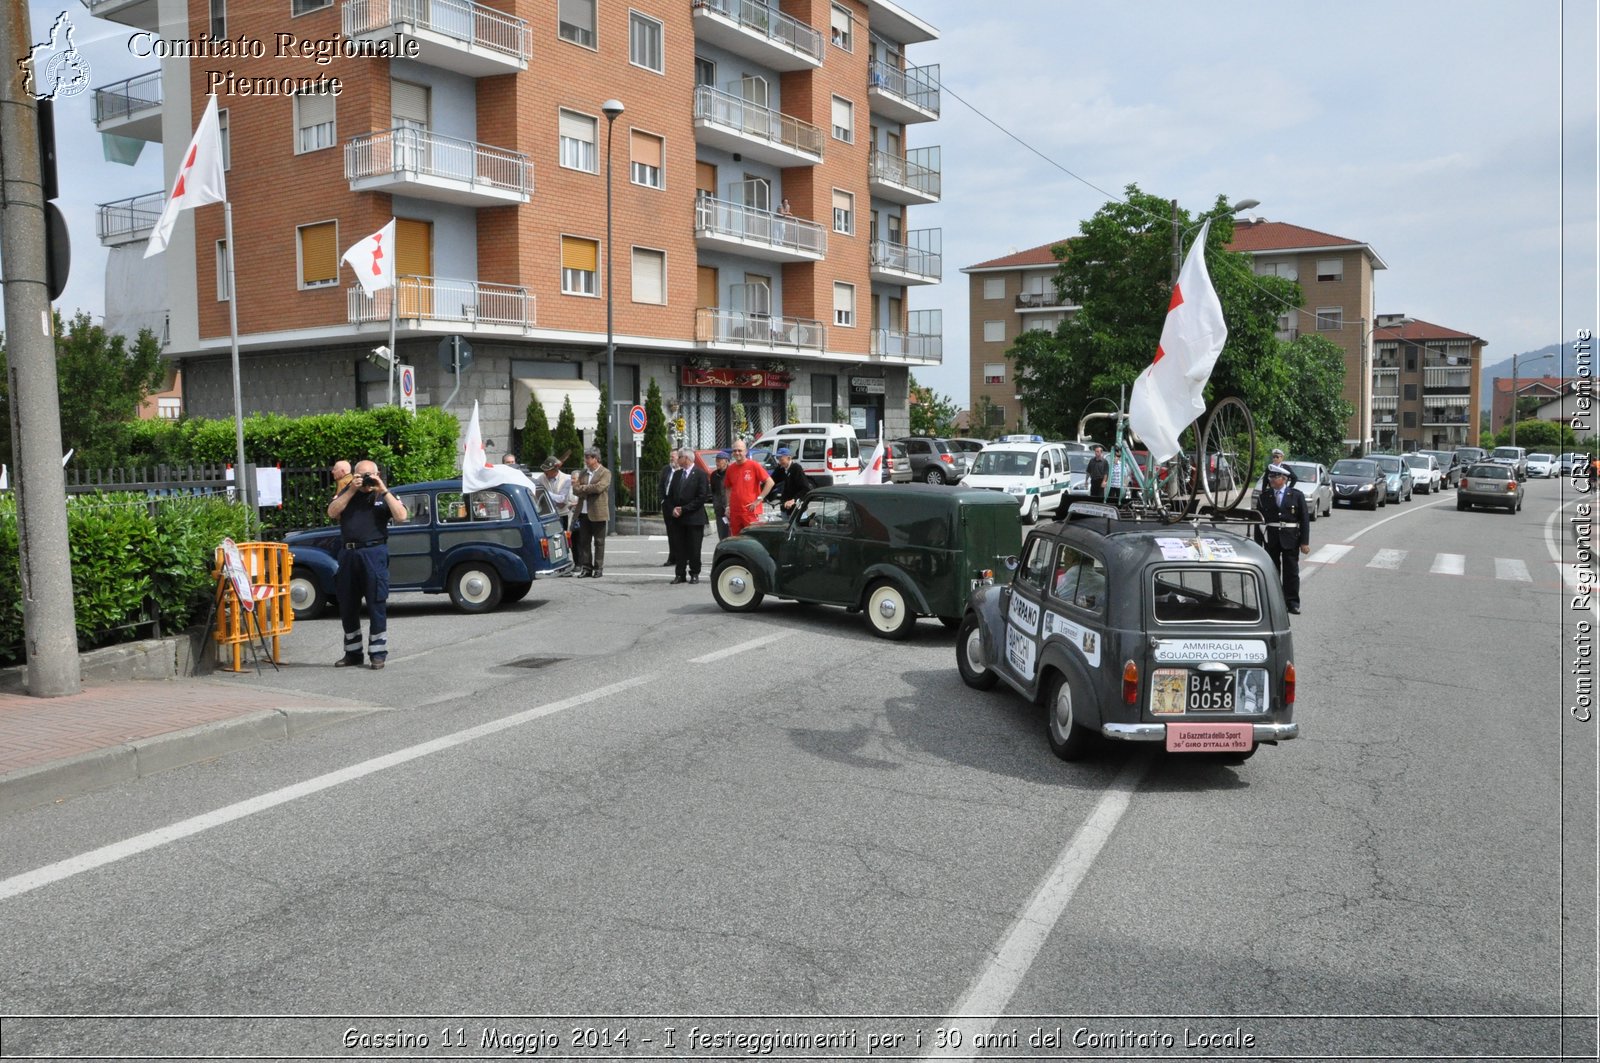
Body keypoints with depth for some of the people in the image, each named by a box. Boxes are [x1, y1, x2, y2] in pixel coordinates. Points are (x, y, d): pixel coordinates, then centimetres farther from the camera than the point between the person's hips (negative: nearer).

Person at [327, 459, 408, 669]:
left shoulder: (384, 494, 6)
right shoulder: (346, 492, 13)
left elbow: (401, 516, -9)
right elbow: (332, 512, -2)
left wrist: (384, 491, -12)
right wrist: (351, 490, -8)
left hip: (374, 553, -4)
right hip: (348, 553, 4)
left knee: (376, 604, -3)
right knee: (347, 606, 10)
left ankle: (378, 653, 3)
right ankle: (352, 652, 21)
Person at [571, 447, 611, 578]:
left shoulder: (605, 473, -3)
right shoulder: (583, 473, 15)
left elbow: (599, 487, -18)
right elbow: (575, 490, 8)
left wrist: (582, 487, -7)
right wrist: (589, 491, -12)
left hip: (598, 513, -5)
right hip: (584, 513, 5)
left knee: (598, 542, 1)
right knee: (584, 541, 5)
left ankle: (598, 568, 7)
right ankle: (586, 567, 11)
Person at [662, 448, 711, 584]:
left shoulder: (700, 474, -5)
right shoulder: (677, 474, 14)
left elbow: (702, 497, -11)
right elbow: (669, 495, 15)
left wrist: (684, 509, -12)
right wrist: (672, 509, -3)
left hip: (694, 518, -5)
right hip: (677, 517, 5)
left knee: (694, 548, 0)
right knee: (678, 547, 5)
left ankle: (694, 574, 10)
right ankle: (680, 574, 11)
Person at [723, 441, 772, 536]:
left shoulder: (754, 465, -4)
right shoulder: (730, 469, 10)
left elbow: (770, 482, -8)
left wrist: (759, 499, -11)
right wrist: (728, 506, 11)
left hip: (751, 511, -5)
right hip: (734, 512, 5)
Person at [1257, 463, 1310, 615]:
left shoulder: (1297, 496, 0)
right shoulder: (1264, 496, 5)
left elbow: (1305, 519, -1)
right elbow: (1259, 519, 5)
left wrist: (1304, 542, -6)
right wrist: (1258, 542, 1)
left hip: (1290, 538, -2)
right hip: (1271, 538, 2)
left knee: (1291, 571, 4)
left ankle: (1292, 601, 11)